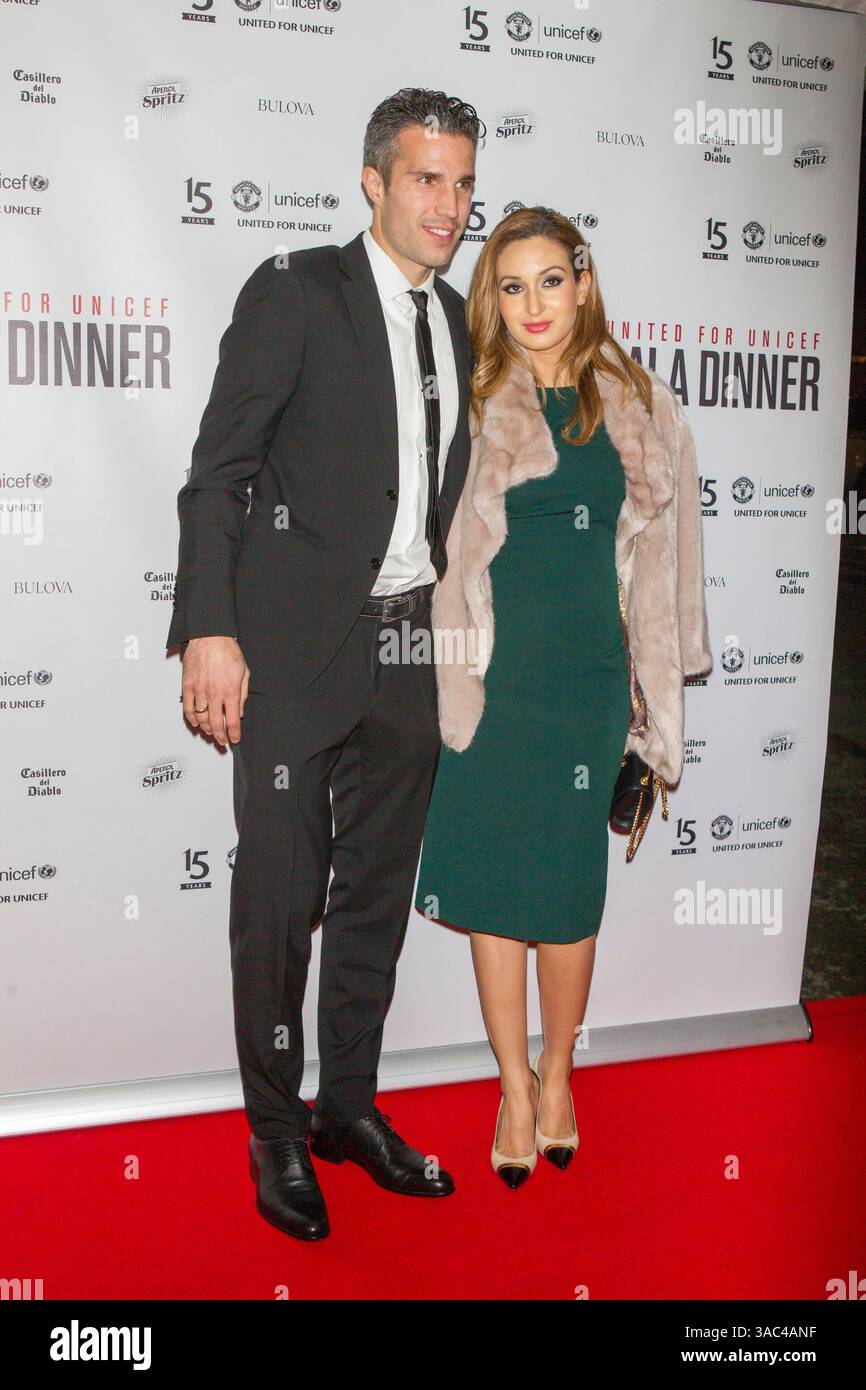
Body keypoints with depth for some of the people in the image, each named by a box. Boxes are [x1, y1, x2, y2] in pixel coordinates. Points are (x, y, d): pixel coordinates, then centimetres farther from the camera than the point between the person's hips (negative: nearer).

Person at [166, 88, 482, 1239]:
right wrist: (209, 632, -17)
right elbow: (217, 473, -8)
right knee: (279, 896, 2)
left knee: (378, 891, 14)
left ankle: (350, 1106, 30)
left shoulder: (455, 321, 14)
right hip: (298, 646, -6)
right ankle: (276, 1132, 21)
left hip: (409, 647, 6)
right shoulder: (295, 292, -4)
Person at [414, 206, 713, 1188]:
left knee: (568, 883, 2)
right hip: (488, 670, 0)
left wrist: (656, 676, 10)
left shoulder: (641, 408, 7)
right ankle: (513, 1082, 21)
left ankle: (557, 1069, 26)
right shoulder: (470, 403, 4)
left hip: (587, 672, 0)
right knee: (492, 875, 3)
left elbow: (658, 547, 11)